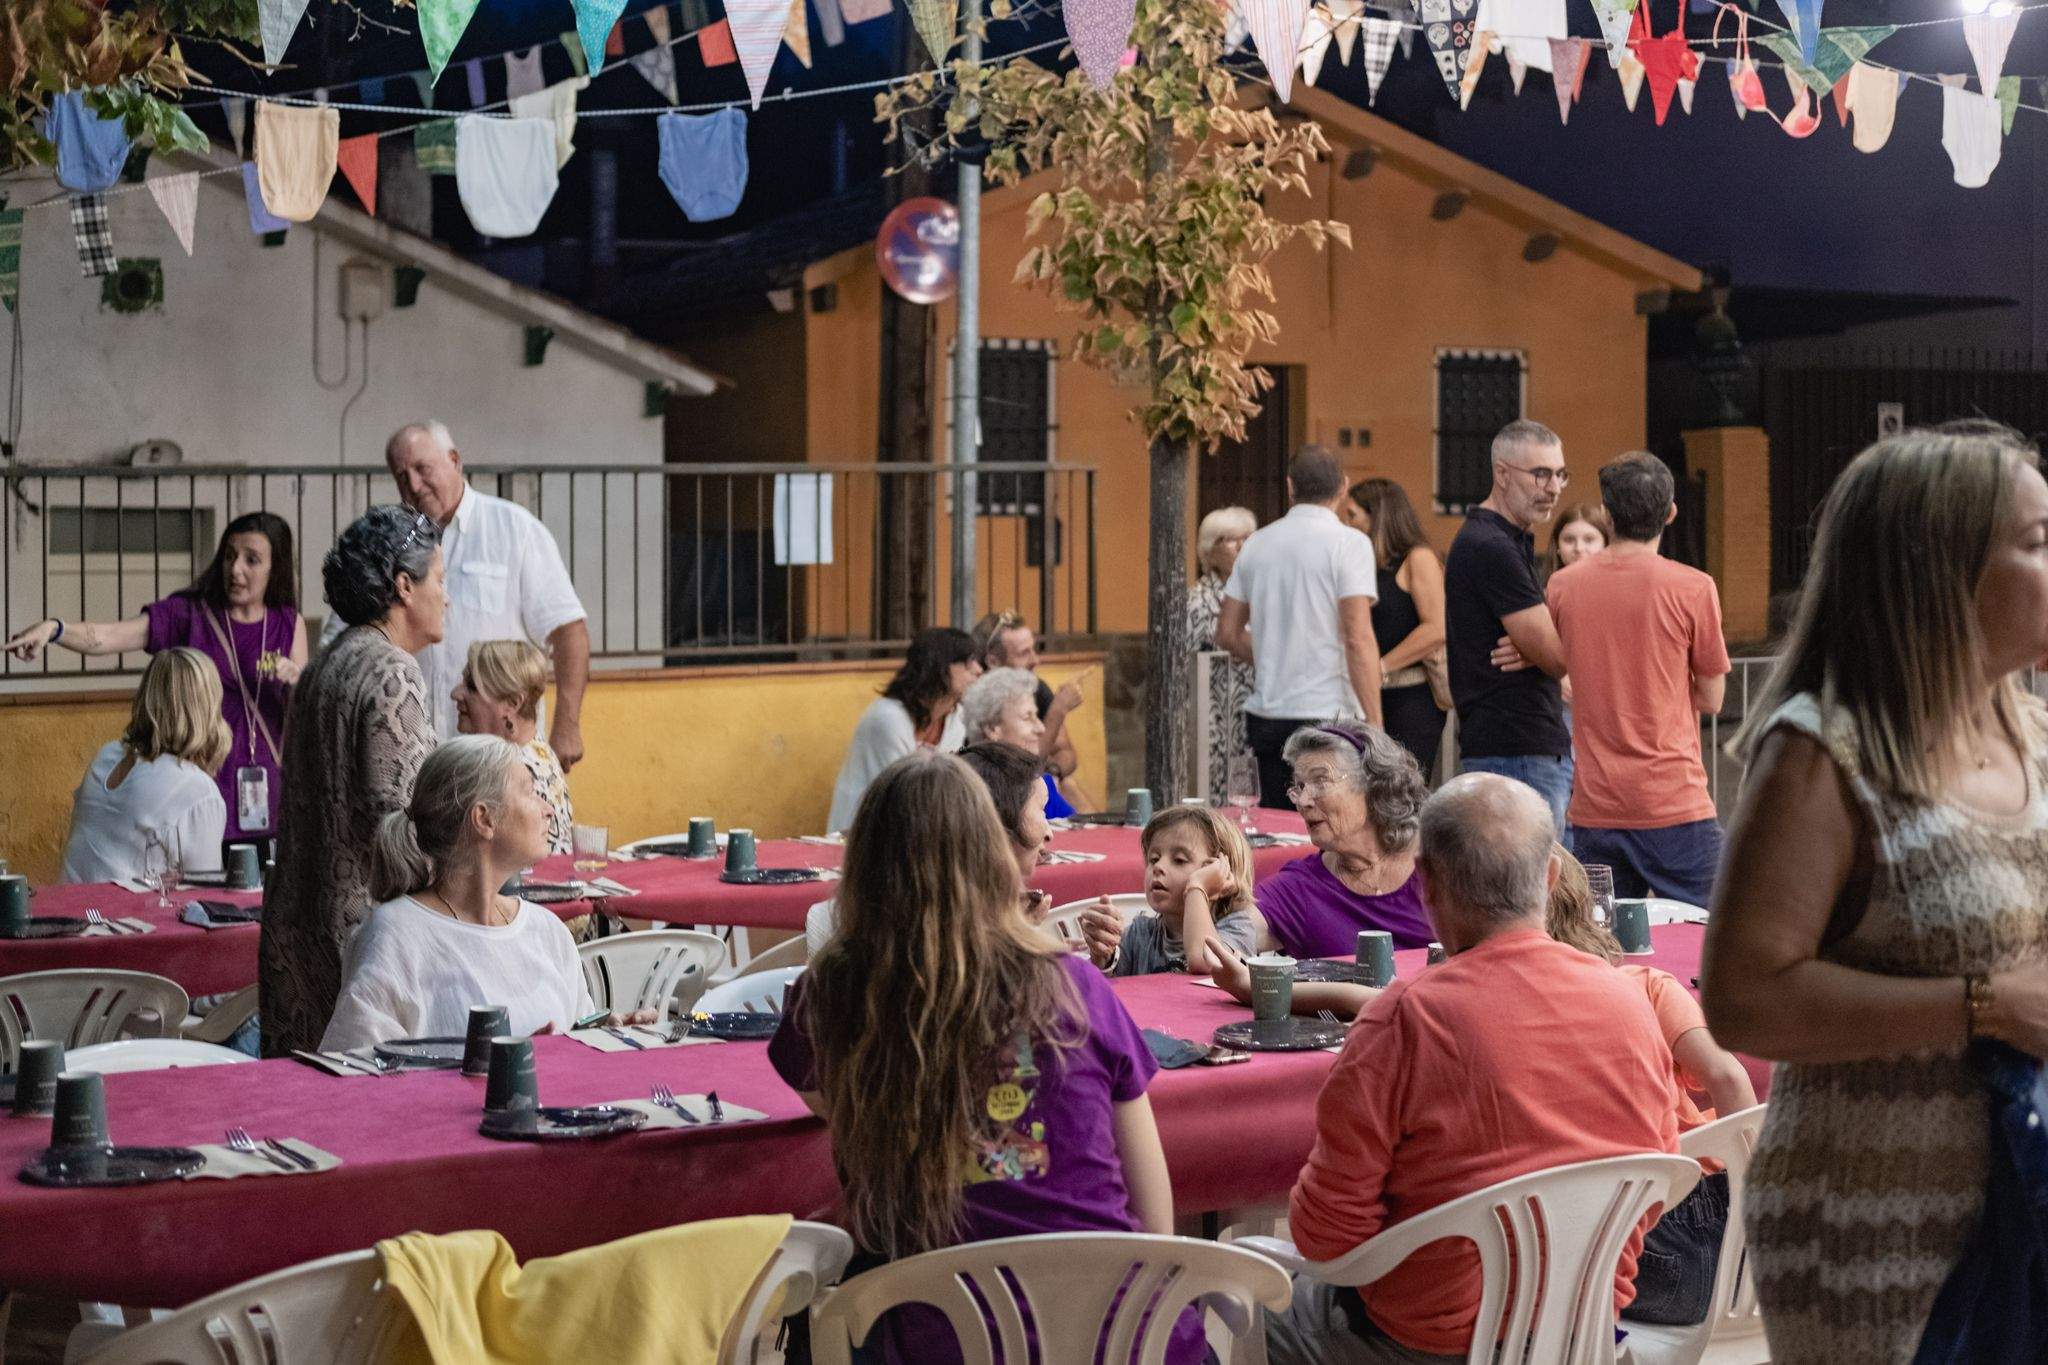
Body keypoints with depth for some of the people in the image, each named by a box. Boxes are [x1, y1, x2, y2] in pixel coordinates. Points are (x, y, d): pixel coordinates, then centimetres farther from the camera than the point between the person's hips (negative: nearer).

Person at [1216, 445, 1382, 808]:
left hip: (1266, 717, 6)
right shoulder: (1348, 543, -8)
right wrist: (1375, 728, -14)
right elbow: (1358, 639, -15)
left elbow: (1227, 634, 14)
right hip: (1327, 713, -6)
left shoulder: (1257, 543, 10)